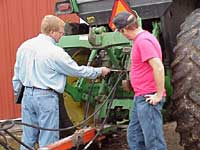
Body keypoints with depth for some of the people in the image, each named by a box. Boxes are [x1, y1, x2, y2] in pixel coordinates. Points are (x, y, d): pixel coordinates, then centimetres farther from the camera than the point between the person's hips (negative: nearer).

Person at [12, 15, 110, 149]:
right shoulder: (55, 52, -15)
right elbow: (78, 70, -6)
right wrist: (100, 71, 8)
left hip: (27, 95, 7)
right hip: (46, 97, -7)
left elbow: (17, 74, 12)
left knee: (28, 138, 14)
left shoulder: (24, 46, 5)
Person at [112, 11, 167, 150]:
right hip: (142, 97, 10)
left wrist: (159, 95, -20)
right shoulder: (143, 38, 15)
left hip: (148, 98, -10)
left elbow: (158, 68, -25)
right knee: (134, 136, 17)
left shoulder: (143, 40, -17)